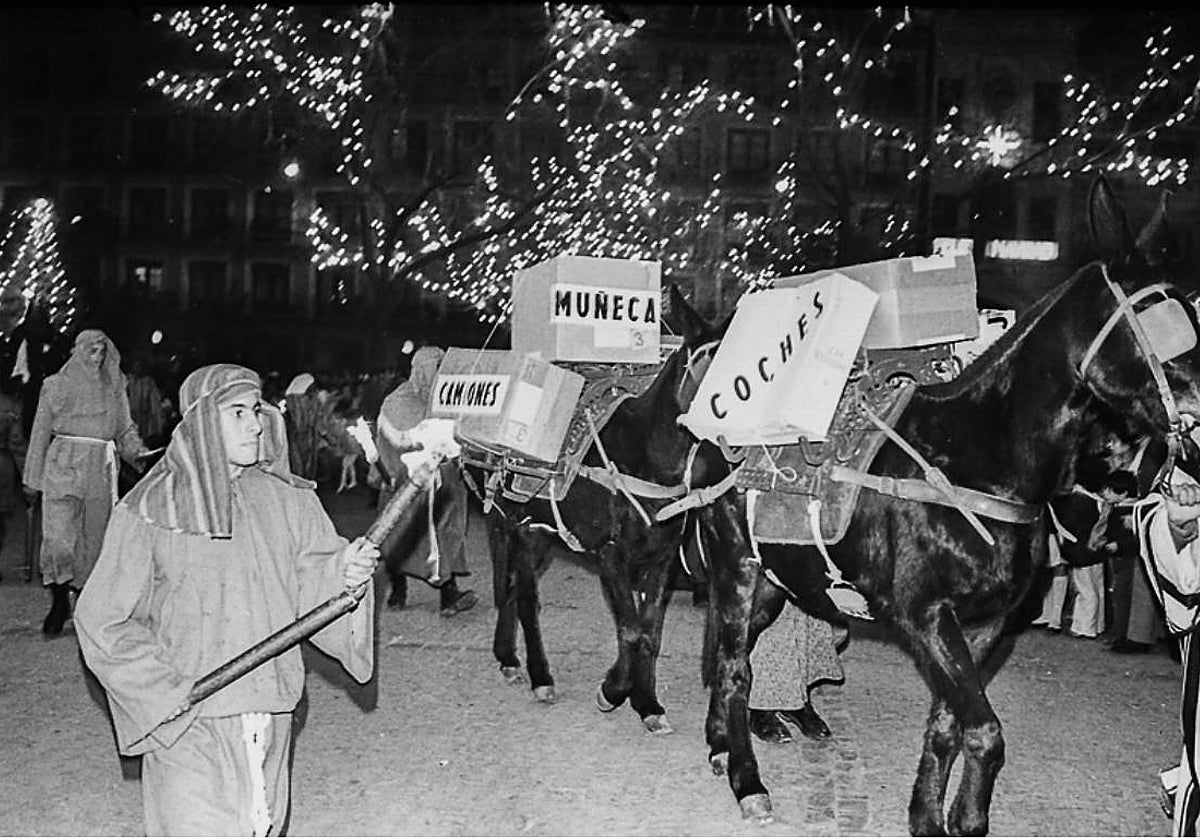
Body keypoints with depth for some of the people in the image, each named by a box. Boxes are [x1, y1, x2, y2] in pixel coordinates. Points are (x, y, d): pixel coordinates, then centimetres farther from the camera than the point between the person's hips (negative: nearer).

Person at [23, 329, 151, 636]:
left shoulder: (114, 388, 13)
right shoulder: (57, 386, 7)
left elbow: (125, 429, 15)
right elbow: (40, 432, 8)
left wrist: (138, 453, -7)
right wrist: (32, 478, 7)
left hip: (101, 469, 3)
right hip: (62, 466, -2)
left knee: (94, 537, 3)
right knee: (58, 536, -11)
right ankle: (59, 601, 0)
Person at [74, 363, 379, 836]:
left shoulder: (290, 500, 4)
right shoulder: (150, 511, -7)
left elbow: (313, 588, 2)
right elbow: (102, 622, -4)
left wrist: (344, 573, -20)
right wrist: (168, 691, -11)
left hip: (270, 721, 3)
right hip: (186, 726, -3)